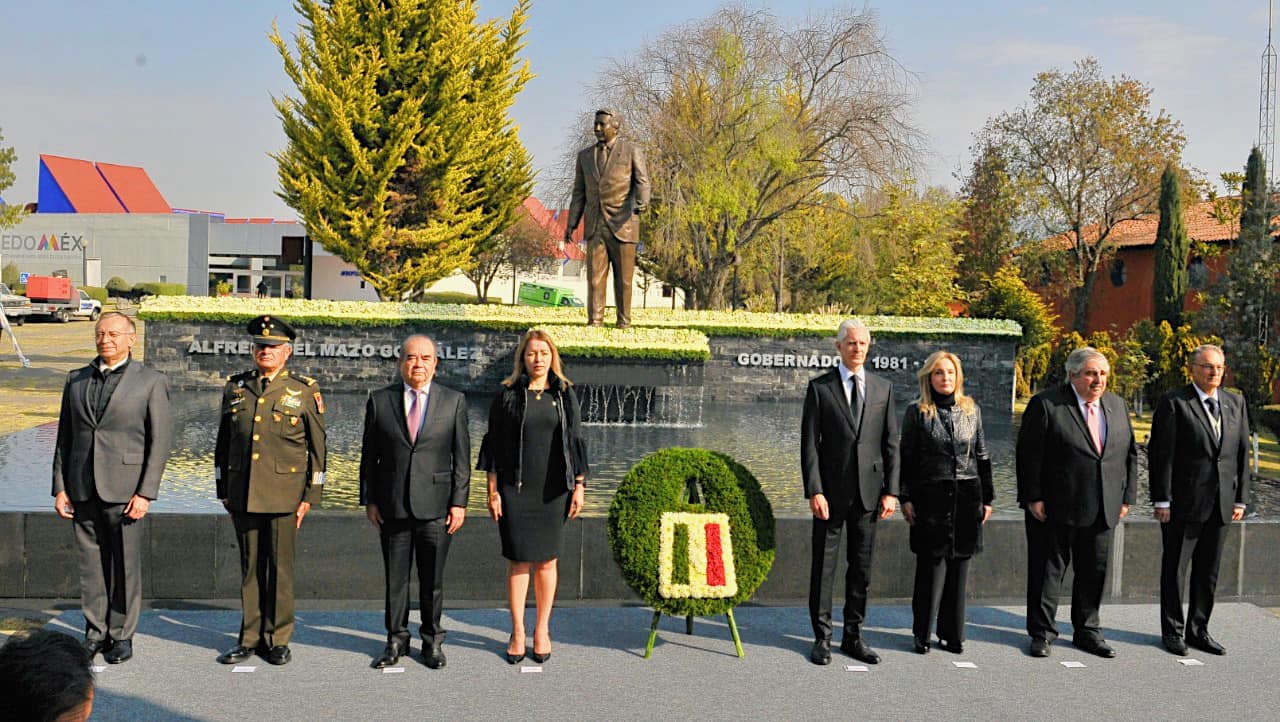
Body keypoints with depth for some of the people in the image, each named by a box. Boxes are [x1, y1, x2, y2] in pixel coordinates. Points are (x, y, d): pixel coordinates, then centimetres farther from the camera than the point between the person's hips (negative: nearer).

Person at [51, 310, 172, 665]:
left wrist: (145, 493, -11)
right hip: (83, 488, 4)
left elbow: (160, 441, -5)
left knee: (125, 564, 2)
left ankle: (122, 635, 14)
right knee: (90, 562, 8)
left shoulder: (151, 382, -2)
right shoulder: (76, 380, 11)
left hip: (125, 488, -4)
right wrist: (60, 488, 6)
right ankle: (95, 631, 20)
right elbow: (64, 437, 13)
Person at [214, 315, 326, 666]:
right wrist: (223, 490, 13)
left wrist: (310, 495, -2)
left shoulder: (304, 391, 1)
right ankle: (250, 638, 19)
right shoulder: (235, 388, 10)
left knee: (280, 568, 3)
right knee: (250, 568, 9)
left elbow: (317, 447, 1)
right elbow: (222, 443, 16)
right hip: (242, 494, 3)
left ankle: (277, 640, 14)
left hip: (283, 495, -3)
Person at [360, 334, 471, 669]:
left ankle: (432, 641, 22)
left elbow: (461, 457, 2)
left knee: (433, 578, 8)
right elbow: (369, 455, 7)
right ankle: (396, 640, 23)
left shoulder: (454, 401, 3)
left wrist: (459, 502, -3)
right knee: (395, 577, 9)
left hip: (435, 504, -1)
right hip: (392, 505, 1)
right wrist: (368, 499, 3)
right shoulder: (379, 400, 4)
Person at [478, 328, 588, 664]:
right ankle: (518, 632, 13)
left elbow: (576, 441, 8)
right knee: (519, 560, 2)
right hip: (515, 488, -1)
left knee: (546, 560, 7)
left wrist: (579, 485, 2)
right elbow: (493, 444, 1)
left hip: (553, 489, 1)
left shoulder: (565, 395, 6)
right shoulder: (507, 395, 1)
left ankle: (542, 630, 19)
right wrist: (493, 491, -3)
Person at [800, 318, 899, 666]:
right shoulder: (820, 387, 0)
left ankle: (853, 636, 20)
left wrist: (891, 491, 1)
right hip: (831, 491, -3)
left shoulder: (883, 388, 8)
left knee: (861, 568, 9)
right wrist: (814, 491, -12)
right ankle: (822, 637, 14)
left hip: (868, 493, 3)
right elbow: (809, 443, -4)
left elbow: (891, 444, 8)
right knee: (823, 567, 3)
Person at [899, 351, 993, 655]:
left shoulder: (971, 410, 10)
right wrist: (905, 498, -6)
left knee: (959, 566, 7)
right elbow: (906, 457, 0)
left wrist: (987, 498, 11)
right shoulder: (917, 412, 0)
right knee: (931, 565, -4)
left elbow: (982, 456, 13)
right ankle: (923, 634, 7)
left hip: (966, 497, 3)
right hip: (930, 498, -3)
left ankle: (952, 632, 17)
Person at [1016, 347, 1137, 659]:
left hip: (1102, 510, 5)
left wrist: (1126, 497, 9)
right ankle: (1041, 632, 16)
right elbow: (1029, 454, -10)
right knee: (1048, 569, 4)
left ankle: (1087, 631, 27)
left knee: (1095, 571, 12)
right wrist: (1033, 498, -14)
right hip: (1055, 507, -5)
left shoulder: (1116, 405, 11)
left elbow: (1129, 453, 15)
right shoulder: (1046, 404, -8)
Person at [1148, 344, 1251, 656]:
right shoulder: (1174, 403, -7)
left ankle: (1198, 630, 25)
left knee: (1208, 572, 13)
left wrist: (1240, 499, 7)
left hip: (1220, 505, 5)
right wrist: (1162, 500, -13)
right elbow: (1161, 454, -9)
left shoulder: (1236, 404, 10)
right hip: (1183, 502, -5)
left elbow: (1241, 453, 12)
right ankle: (1172, 631, 18)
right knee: (1174, 571, 6)